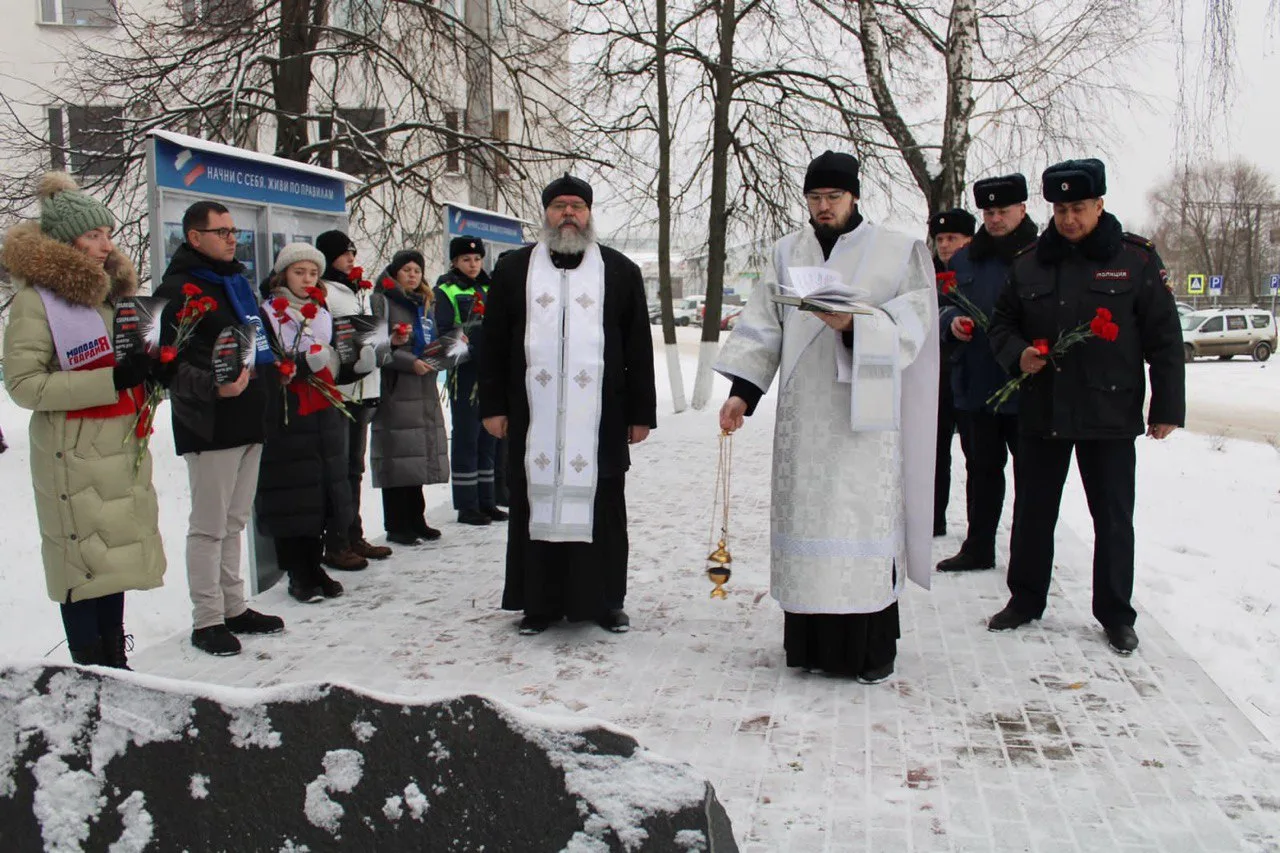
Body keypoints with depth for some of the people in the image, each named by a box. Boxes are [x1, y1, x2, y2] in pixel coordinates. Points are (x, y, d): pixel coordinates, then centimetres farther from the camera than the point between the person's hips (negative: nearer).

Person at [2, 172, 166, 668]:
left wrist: (150, 370, 7)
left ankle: (115, 662, 23)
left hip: (124, 446, 8)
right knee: (83, 561, -4)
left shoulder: (111, 290, 15)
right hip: (73, 454, -8)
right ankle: (91, 673, 6)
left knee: (118, 554, 12)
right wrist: (112, 380, -22)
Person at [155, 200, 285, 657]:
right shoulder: (179, 290, -11)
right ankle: (207, 620, 7)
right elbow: (172, 364, -19)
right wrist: (214, 386, -33)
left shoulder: (237, 281, 17)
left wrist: (270, 375, 17)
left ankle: (234, 608, 25)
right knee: (209, 525, -2)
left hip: (249, 421, 9)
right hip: (210, 428, -8)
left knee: (234, 521, 15)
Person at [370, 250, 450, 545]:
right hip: (395, 391, -7)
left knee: (421, 456, 9)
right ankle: (396, 526, 0)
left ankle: (415, 520, 18)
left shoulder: (423, 304, 21)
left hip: (425, 391, 7)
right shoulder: (382, 302, -2)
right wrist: (410, 363, -19)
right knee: (398, 457, -7)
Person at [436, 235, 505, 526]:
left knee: (488, 436, 11)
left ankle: (486, 500, 19)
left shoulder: (488, 289, 16)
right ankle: (466, 505, 4)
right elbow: (442, 331, -8)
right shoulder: (446, 291, -1)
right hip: (464, 371, -6)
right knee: (466, 436, -2)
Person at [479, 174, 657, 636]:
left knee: (601, 507, 4)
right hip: (534, 421, 1)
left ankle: (605, 601, 16)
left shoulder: (620, 271, 9)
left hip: (600, 423, 0)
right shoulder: (513, 270, 10)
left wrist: (641, 412, 4)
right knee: (536, 504, 4)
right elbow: (493, 344, 10)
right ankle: (539, 602, 15)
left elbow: (640, 349, 8)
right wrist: (493, 406, 3)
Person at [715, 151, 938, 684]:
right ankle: (812, 641, 14)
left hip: (864, 416, -3)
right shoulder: (787, 253, 11)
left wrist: (854, 324, -22)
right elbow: (763, 327, 7)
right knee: (807, 516, 4)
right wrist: (743, 391, -4)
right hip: (803, 416, 3)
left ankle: (872, 647, 8)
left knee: (864, 517, -3)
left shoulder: (897, 253, 3)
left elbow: (910, 329, -5)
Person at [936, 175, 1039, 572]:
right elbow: (946, 307, 18)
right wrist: (952, 321, -5)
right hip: (974, 386, 5)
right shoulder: (964, 259, 12)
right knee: (981, 468, 14)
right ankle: (978, 547, 24)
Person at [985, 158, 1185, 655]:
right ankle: (1026, 599, 27)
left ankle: (1116, 614, 20)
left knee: (1113, 518, 6)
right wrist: (1017, 354, -7)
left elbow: (1164, 338, 0)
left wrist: (1167, 406, -3)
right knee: (1032, 511, 12)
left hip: (1110, 414, -3)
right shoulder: (1029, 264, 7)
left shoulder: (1135, 261, -1)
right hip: (1041, 410, 3)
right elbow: (1002, 323, 15)